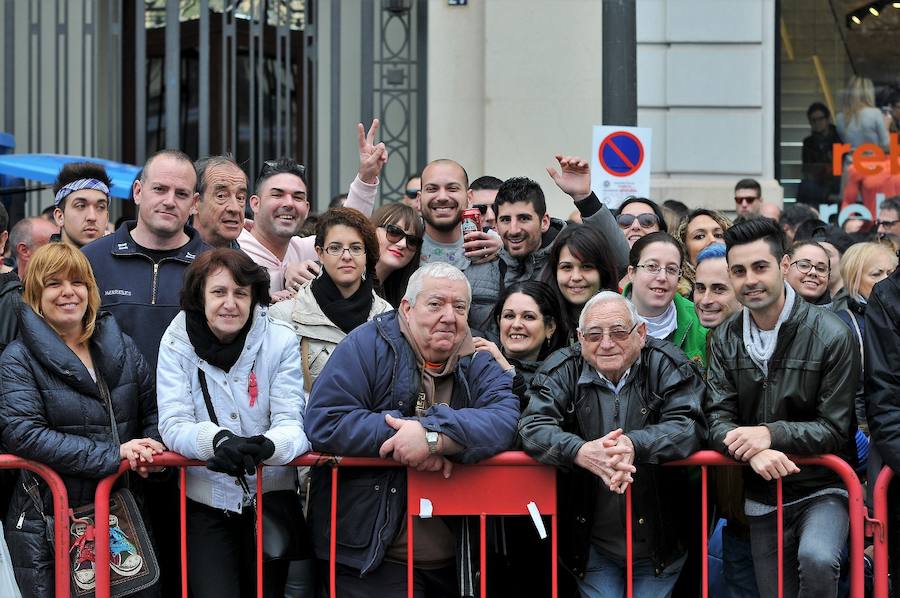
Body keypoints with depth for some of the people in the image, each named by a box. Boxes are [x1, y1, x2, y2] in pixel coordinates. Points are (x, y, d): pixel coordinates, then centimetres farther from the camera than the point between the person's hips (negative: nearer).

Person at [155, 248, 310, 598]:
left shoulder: (281, 341, -6)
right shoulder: (177, 343, -5)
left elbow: (293, 424, -11)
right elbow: (173, 426, -12)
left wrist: (267, 445, -35)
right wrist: (217, 439, -33)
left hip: (271, 500, 1)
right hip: (205, 503, -1)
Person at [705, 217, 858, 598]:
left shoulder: (830, 335, -12)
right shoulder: (725, 340, 2)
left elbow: (834, 430, -12)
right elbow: (717, 420, -4)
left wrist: (771, 434, -26)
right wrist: (752, 450, -26)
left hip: (822, 488, -4)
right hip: (763, 498, 5)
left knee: (816, 559, -33)